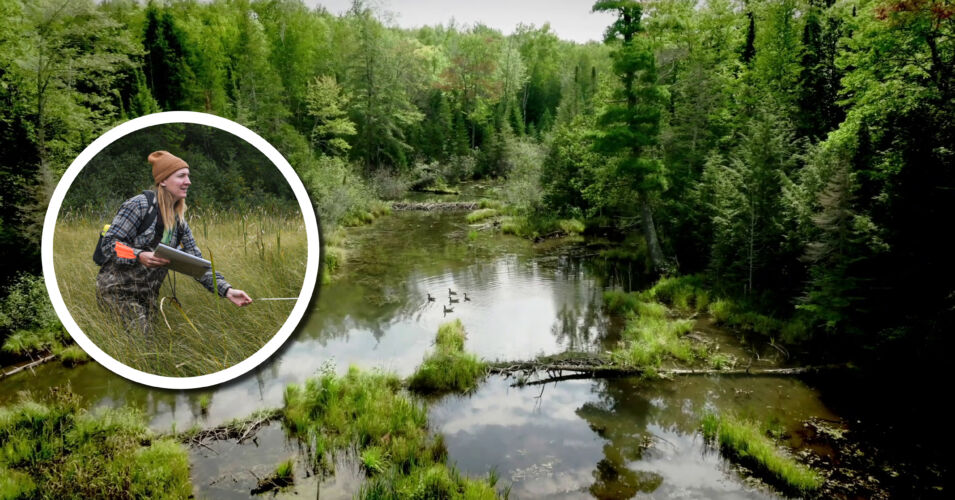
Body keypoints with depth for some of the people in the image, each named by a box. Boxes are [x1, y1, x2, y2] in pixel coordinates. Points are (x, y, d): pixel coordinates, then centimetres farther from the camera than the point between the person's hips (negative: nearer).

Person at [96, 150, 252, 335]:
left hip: (148, 297, 7)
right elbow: (109, 243, -12)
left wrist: (227, 290, -6)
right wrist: (140, 256, -31)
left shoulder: (179, 222, 9)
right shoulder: (139, 205, -10)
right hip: (117, 290, -7)